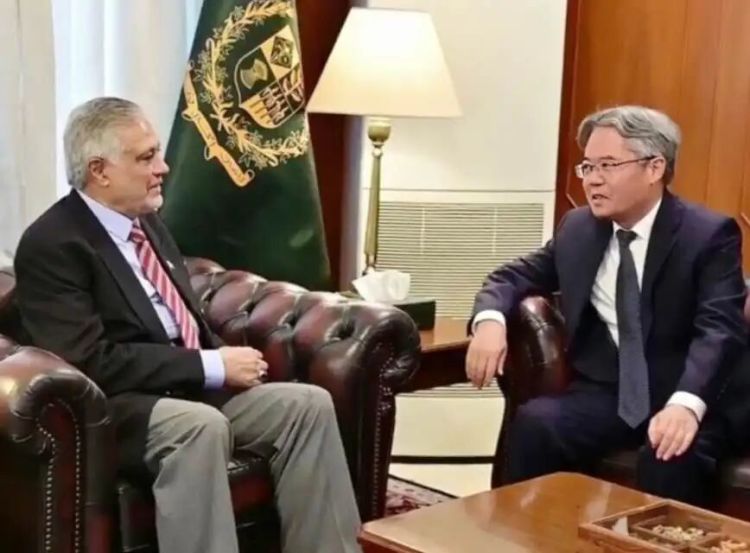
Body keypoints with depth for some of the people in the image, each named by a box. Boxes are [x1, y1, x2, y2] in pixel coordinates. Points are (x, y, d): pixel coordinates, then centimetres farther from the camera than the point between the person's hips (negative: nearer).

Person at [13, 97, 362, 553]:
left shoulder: (146, 220, 13)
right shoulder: (52, 245, -13)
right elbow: (92, 364, -22)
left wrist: (226, 361, -1)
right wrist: (213, 366, -19)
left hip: (194, 386, 8)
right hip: (119, 408, -8)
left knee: (308, 403, -10)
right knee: (201, 425, -37)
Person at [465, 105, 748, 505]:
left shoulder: (709, 235, -5)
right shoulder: (577, 228, 10)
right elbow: (512, 276, 16)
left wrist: (686, 404, -37)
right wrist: (490, 320, -10)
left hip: (677, 401, -3)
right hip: (603, 396, 4)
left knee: (671, 457, -35)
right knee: (533, 423, -26)